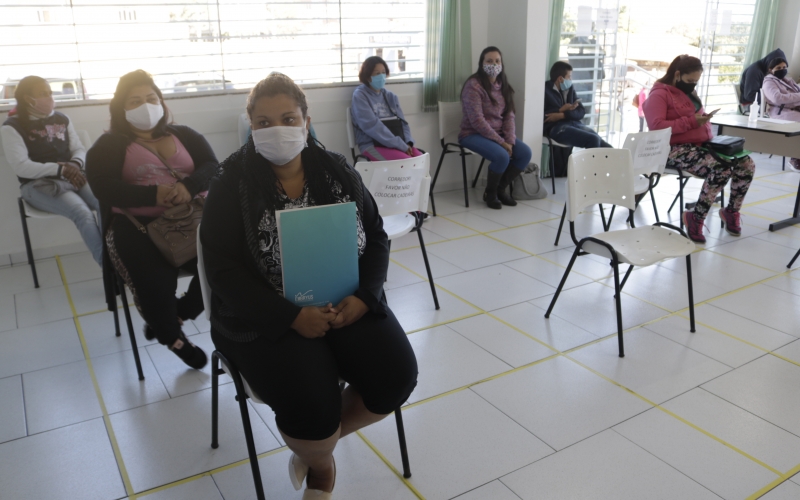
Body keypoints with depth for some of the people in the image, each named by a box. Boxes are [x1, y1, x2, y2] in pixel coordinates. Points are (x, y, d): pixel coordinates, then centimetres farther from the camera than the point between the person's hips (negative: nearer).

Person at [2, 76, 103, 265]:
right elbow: (22, 167, -10)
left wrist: (75, 164, -8)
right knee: (82, 212, -33)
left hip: (73, 177, 5)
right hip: (38, 185, -4)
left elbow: (79, 150, 16)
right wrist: (60, 169, -18)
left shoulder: (62, 119, 15)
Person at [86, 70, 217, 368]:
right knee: (155, 281, -29)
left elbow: (212, 167, 3)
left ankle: (178, 314, 3)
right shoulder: (108, 146, 10)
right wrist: (154, 195, -22)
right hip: (136, 225, -3)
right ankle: (172, 335, 4)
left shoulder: (184, 135, 18)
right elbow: (104, 188, -8)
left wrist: (189, 186, -20)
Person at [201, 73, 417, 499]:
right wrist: (293, 317, -23)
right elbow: (225, 271, -12)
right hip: (266, 317, -3)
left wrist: (362, 297, -14)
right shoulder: (231, 183, -7)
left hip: (346, 304, 4)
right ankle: (320, 462, 14)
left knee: (397, 376, -15)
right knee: (311, 405, -26)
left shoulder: (337, 171, 3)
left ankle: (318, 441, 14)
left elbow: (376, 239, 5)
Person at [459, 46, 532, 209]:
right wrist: (500, 142, -21)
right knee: (502, 156, -31)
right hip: (474, 134, -7)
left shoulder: (503, 85, 9)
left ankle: (501, 189, 6)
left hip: (498, 133, 7)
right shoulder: (473, 85, -14)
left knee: (525, 153, -14)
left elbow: (509, 116, 4)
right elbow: (477, 120, -21)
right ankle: (490, 193, -4)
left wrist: (510, 141, -13)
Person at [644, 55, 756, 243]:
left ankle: (731, 211, 8)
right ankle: (695, 218, -17)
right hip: (677, 149, -9)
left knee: (746, 164, -10)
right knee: (721, 169, -32)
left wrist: (704, 118, 10)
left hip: (701, 144, 9)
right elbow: (656, 126, -19)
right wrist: (691, 122, -19)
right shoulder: (659, 94, -5)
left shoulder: (689, 92, 24)